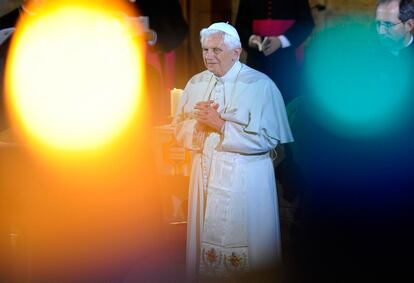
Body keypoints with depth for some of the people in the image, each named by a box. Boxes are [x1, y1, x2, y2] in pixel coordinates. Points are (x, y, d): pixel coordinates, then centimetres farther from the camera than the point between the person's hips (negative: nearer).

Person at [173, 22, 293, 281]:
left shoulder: (261, 85, -11)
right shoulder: (196, 83, 8)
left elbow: (268, 140, -17)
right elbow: (180, 130, 10)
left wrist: (220, 124, -17)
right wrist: (199, 119, -11)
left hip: (244, 180, -5)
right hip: (205, 175, 5)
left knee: (244, 254, 1)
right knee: (205, 242, 12)